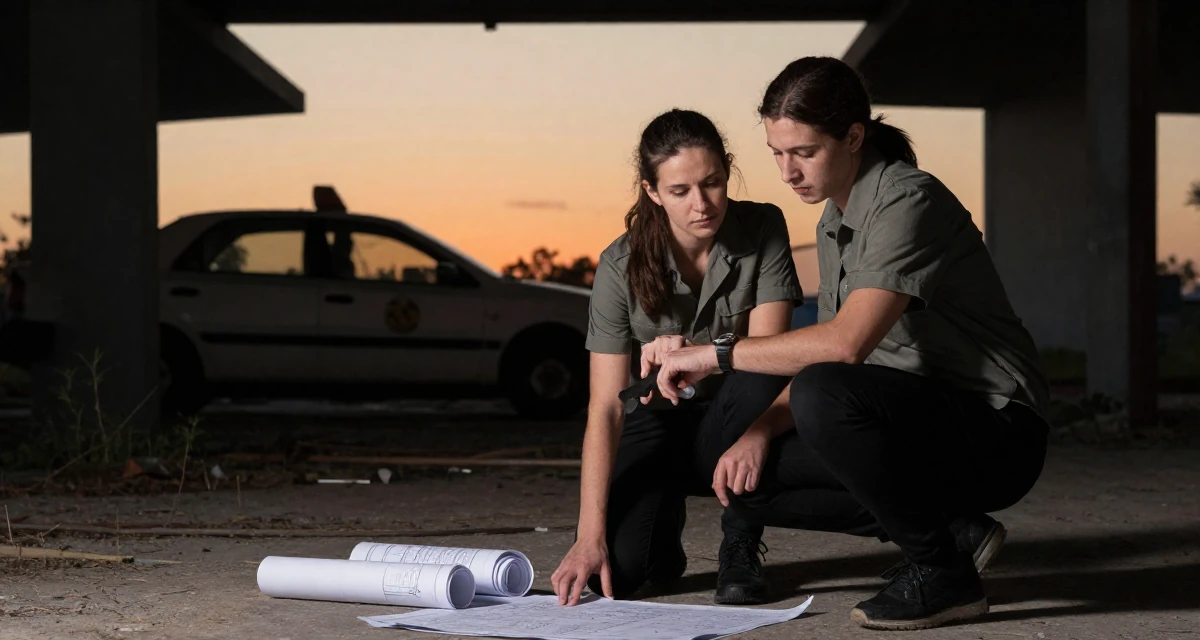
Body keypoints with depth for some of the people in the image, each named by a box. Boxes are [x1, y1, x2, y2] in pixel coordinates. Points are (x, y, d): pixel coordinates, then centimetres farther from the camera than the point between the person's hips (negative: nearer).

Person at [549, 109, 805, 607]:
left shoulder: (762, 230, -14)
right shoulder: (622, 266, -18)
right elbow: (605, 407, -23)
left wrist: (690, 352, -42)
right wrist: (590, 536, -31)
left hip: (728, 423, 1)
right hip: (656, 424, -1)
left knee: (762, 379, -36)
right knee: (617, 569, -27)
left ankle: (740, 547, -15)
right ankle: (665, 520, 11)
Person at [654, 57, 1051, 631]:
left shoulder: (909, 201, -17)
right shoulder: (833, 225, 13)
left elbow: (846, 343, -30)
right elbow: (815, 356, 15)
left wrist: (718, 353, -22)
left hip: (997, 432, -9)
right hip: (924, 424, 9)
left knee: (825, 394, -33)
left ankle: (942, 573, -15)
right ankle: (953, 532, 4)